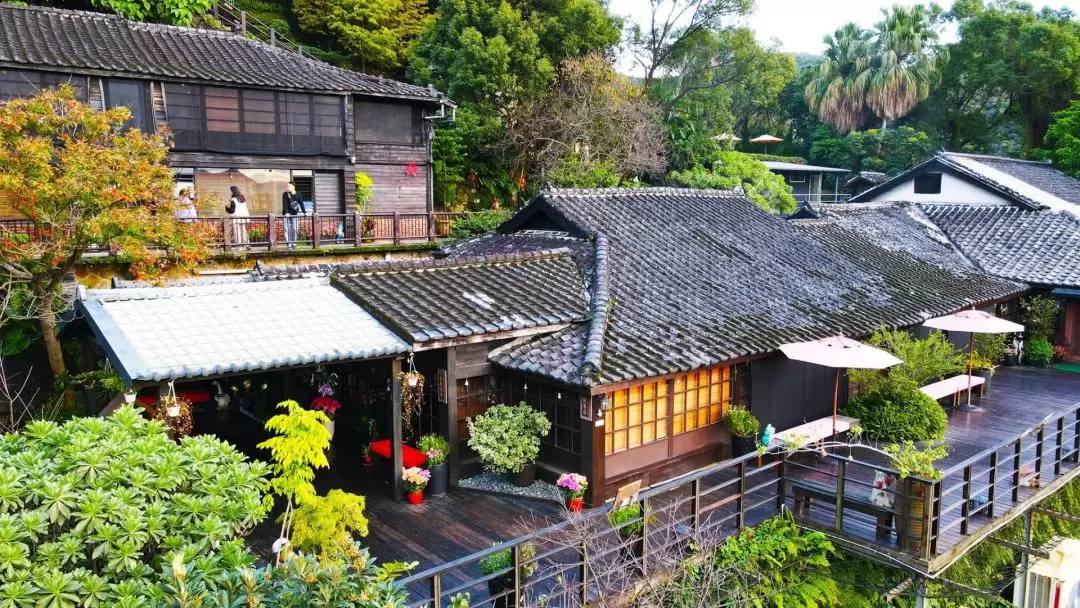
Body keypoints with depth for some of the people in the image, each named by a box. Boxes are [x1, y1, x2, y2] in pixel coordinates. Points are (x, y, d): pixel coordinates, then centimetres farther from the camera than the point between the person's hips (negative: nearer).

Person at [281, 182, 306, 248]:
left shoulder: (298, 195, 0)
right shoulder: (285, 194, -5)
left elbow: (301, 204, -4)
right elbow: (285, 204, -13)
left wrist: (304, 212, -14)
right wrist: (286, 212, -26)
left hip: (294, 214, 2)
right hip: (287, 214, -2)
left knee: (294, 229, 2)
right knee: (287, 229, -6)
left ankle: (293, 243, 11)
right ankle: (288, 243, -6)